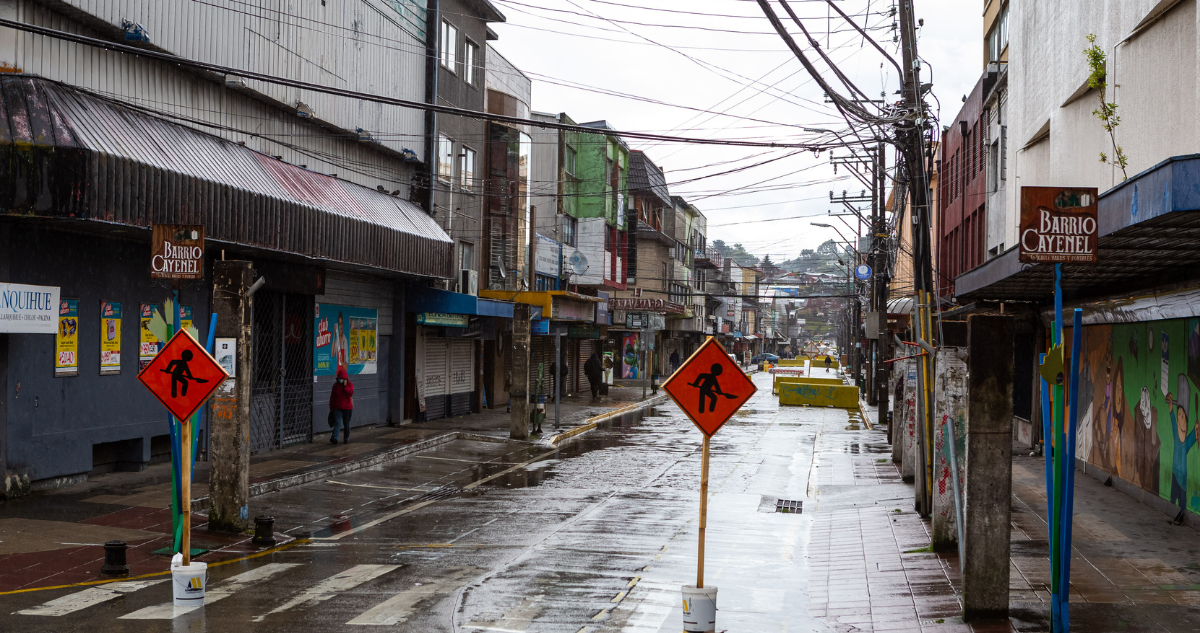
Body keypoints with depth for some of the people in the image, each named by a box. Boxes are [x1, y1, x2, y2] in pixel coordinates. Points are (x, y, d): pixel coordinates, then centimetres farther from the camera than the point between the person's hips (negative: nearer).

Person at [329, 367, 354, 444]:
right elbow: (332, 397, 10)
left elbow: (351, 392, -17)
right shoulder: (335, 385, 6)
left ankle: (346, 439, 20)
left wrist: (345, 386, -19)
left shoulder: (350, 384, 2)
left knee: (346, 424, 9)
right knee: (337, 423, -14)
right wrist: (331, 407, 9)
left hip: (347, 408, 0)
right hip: (337, 408, 0)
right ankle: (334, 438, -24)